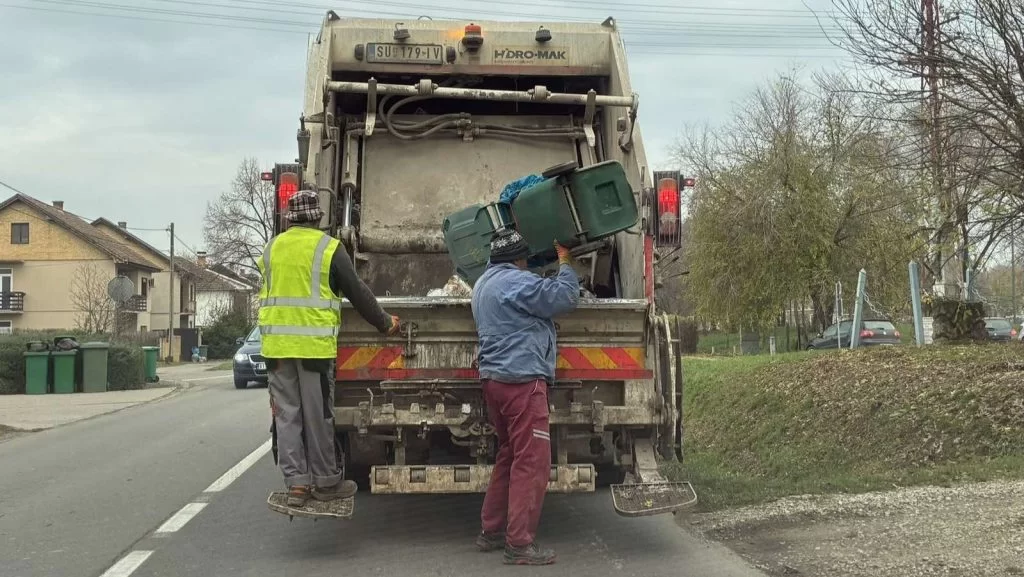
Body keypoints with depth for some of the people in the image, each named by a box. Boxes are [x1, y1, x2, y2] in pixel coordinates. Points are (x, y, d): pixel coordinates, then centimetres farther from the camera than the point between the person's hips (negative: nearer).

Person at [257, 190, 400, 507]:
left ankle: (296, 483, 9)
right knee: (318, 415, 3)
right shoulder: (329, 248, -3)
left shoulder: (271, 249, 11)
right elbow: (357, 292, 0)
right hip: (314, 344, -4)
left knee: (286, 414, 7)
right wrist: (385, 322, 12)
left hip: (276, 344, 4)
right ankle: (326, 482, 13)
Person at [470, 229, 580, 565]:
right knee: (532, 461, -8)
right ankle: (520, 544, -8)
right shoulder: (516, 282, -11)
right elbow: (566, 297, -11)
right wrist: (564, 263, 4)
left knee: (509, 456, 17)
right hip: (521, 380, -10)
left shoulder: (484, 283, 20)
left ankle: (491, 531, 21)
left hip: (495, 379, 10)